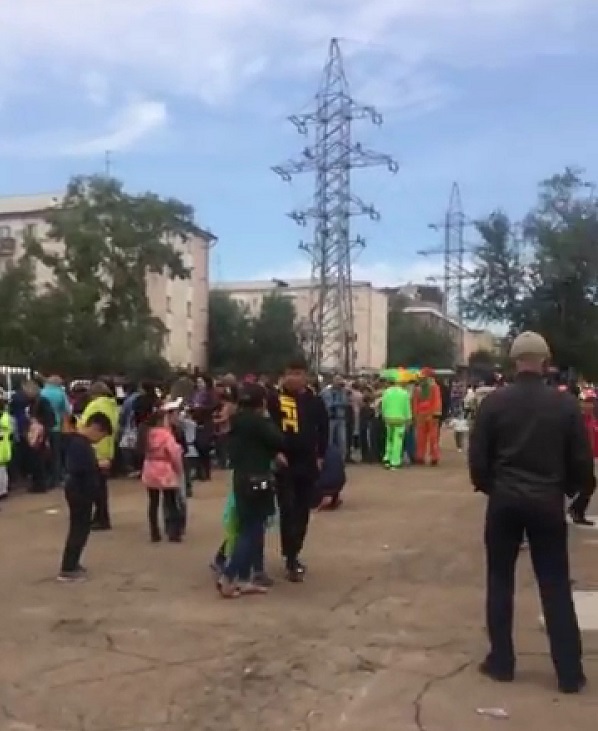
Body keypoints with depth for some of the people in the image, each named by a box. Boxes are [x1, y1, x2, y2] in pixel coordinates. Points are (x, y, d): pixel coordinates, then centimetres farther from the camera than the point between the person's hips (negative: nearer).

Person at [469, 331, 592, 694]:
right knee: (556, 587, 9)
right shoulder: (566, 403, -6)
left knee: (500, 582, 11)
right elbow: (582, 460, -1)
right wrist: (572, 489, 19)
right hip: (548, 502, 0)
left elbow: (477, 455, -4)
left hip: (504, 500, 0)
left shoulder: (494, 401, -7)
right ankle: (570, 672, 13)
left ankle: (501, 662, 17)